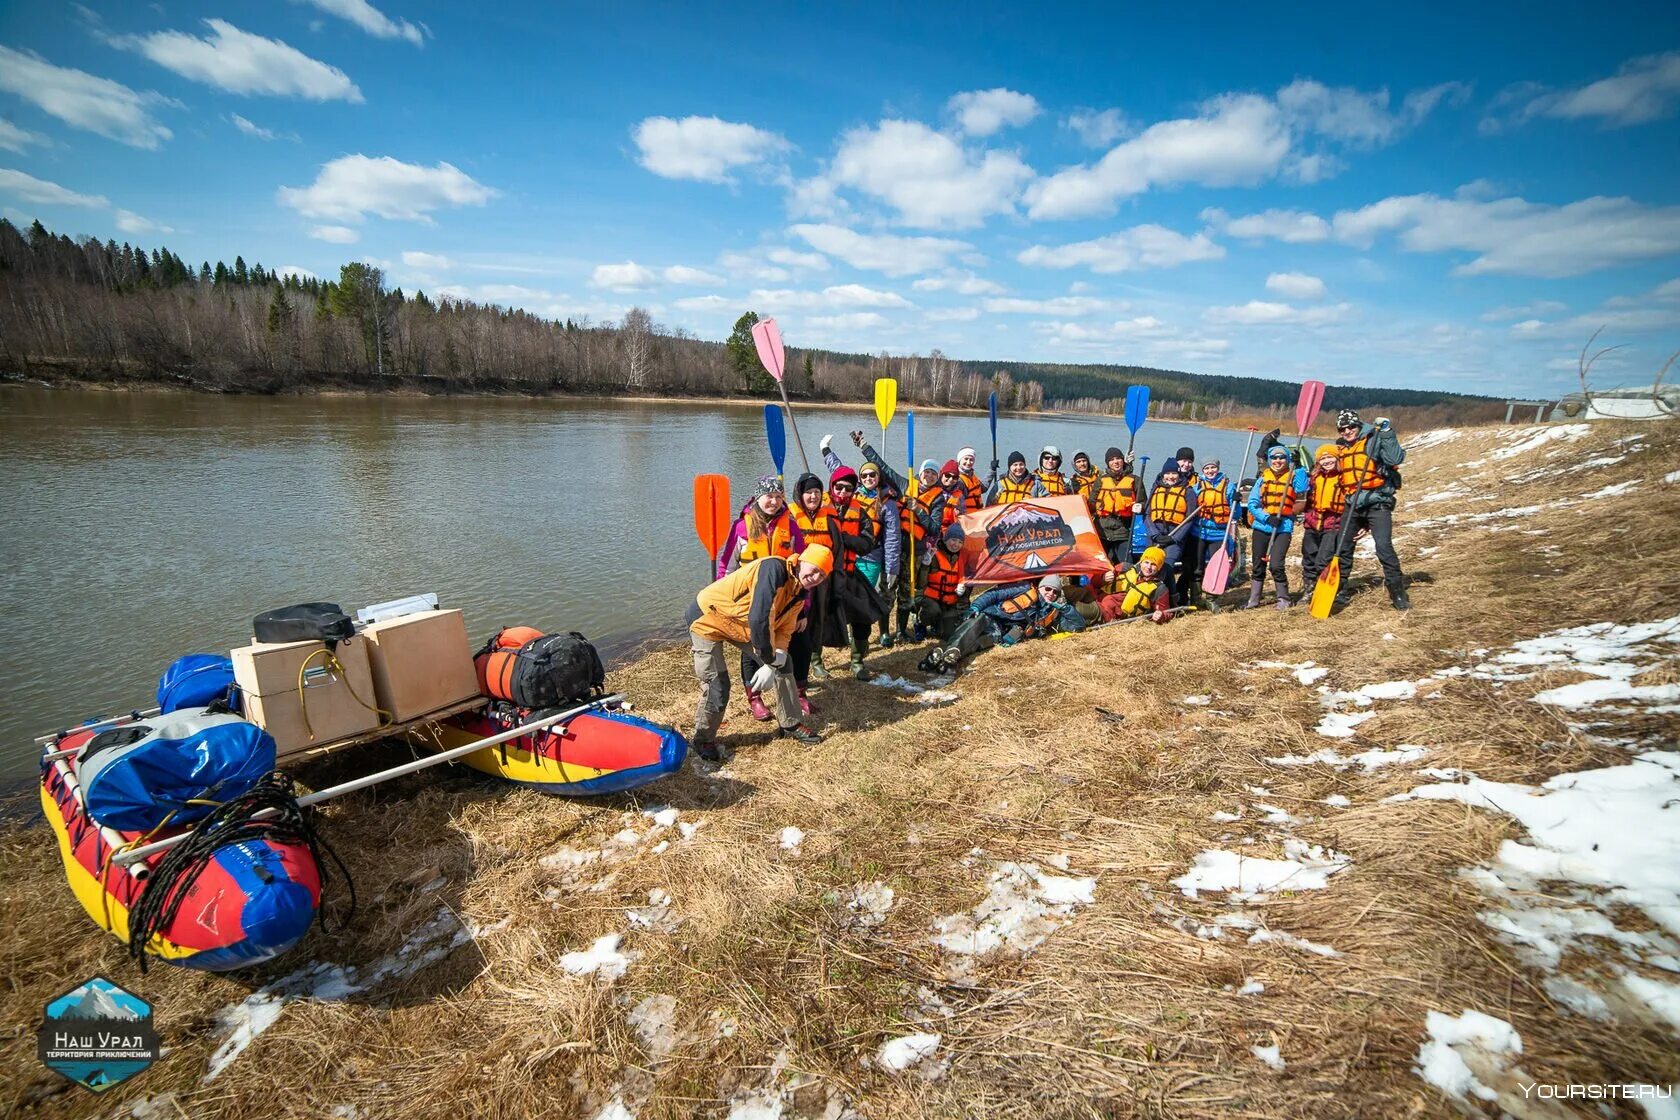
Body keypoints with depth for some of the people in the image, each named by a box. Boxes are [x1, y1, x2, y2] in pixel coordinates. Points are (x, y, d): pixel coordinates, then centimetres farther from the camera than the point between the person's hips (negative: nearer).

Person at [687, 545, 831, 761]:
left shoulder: (799, 593, -3)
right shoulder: (774, 569, -32)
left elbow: (784, 632, -2)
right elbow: (759, 619, -39)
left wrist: (773, 664, -20)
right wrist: (770, 662, -30)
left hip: (743, 626, 9)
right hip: (708, 619, -8)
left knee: (783, 664, 6)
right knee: (717, 686, -12)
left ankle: (790, 725, 21)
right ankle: (703, 740, 13)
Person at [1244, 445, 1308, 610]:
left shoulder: (1294, 476, 2)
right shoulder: (1263, 478, 8)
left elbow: (1301, 503, -14)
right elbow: (1252, 503, 2)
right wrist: (1267, 517, -12)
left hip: (1283, 527, -3)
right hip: (1262, 526, 3)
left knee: (1276, 565, -14)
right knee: (1258, 565, 9)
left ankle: (1283, 599, 4)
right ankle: (1253, 599, 22)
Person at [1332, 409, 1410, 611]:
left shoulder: (1373, 440, -6)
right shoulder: (1340, 449, 13)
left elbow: (1395, 458, -22)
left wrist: (1386, 432, -24)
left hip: (1377, 503, -6)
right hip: (1352, 505, 6)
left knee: (1384, 547, -15)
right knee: (1343, 548, 9)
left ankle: (1398, 593, -4)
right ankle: (1340, 592, 22)